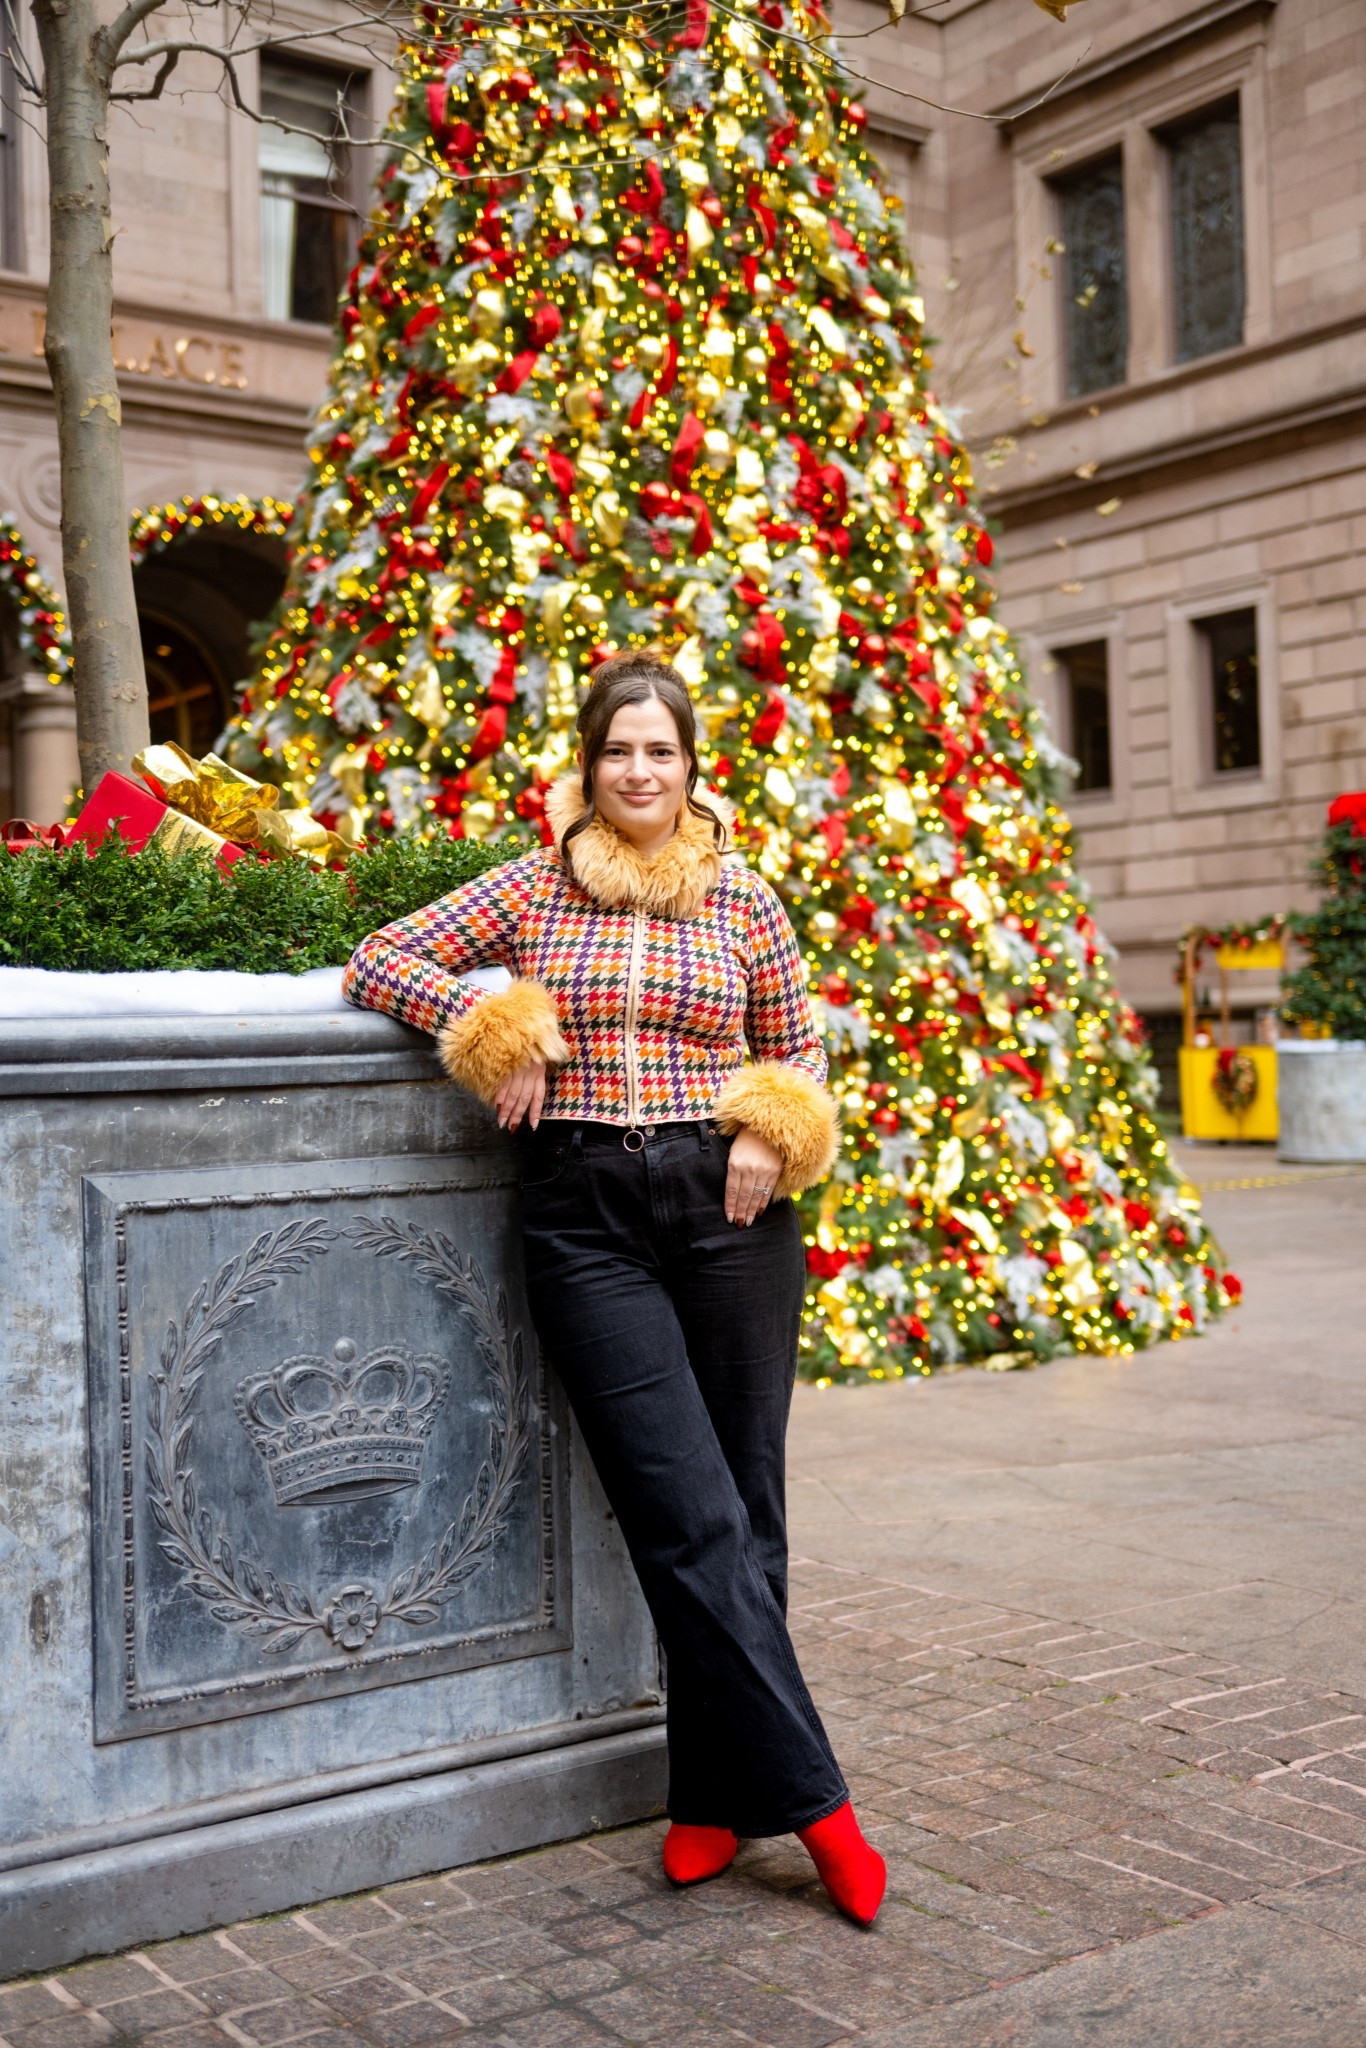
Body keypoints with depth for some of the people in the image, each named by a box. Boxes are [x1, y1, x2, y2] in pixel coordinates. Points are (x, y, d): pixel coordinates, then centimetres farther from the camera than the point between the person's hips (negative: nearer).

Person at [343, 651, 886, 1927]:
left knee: (742, 1510, 5)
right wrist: (492, 1026, -8)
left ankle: (714, 1795, 20)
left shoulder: (743, 899, 10)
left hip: (727, 1212, 2)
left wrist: (772, 1135, -3)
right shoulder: (534, 890, 7)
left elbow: (799, 1052, 17)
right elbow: (379, 963, 7)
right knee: (693, 1516, -8)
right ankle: (809, 1797, 0)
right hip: (585, 1220, -1)